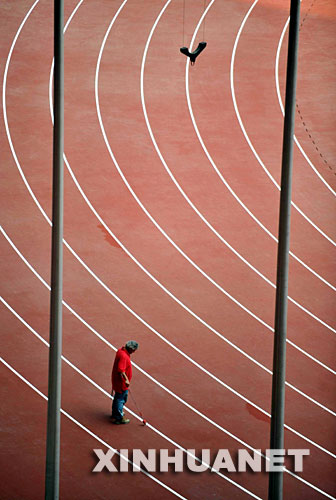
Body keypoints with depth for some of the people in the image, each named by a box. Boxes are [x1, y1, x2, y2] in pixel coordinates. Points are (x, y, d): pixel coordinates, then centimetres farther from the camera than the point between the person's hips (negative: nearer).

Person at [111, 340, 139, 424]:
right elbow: (121, 370, -34)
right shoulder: (123, 356, -29)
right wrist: (126, 379, -32)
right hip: (121, 382, -10)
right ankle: (118, 418, 13)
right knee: (120, 398, 2)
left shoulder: (121, 350, 2)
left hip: (117, 379, 10)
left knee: (117, 397, 25)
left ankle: (115, 413, 42)